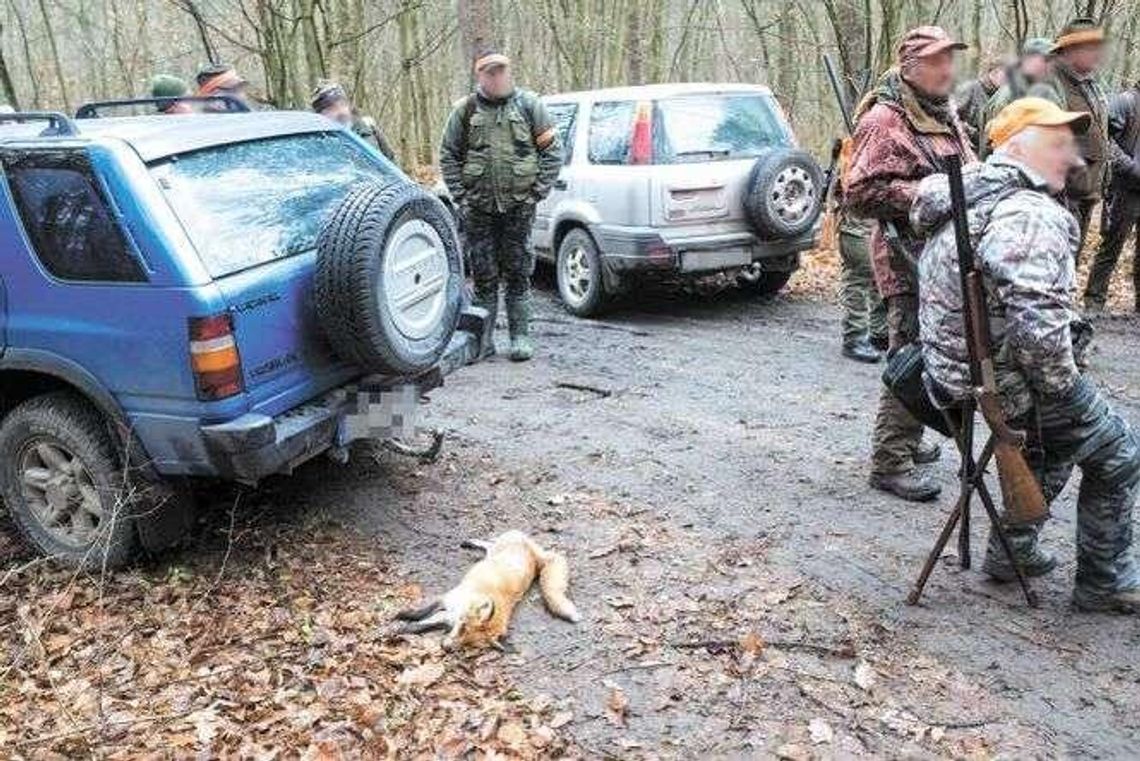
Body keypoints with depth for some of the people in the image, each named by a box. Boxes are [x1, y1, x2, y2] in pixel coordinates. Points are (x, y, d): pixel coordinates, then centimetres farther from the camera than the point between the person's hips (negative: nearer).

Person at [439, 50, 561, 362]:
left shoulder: (529, 105, 4)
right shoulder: (466, 110, 6)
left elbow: (553, 151, 4)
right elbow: (448, 155, 10)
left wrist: (538, 190, -4)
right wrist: (461, 196, 1)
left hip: (519, 206, -1)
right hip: (479, 208, 1)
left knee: (518, 275, 3)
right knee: (484, 275, 6)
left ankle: (520, 337, 11)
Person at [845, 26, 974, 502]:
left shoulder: (946, 115, 17)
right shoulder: (884, 120, -11)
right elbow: (860, 194, -18)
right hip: (908, 261, -9)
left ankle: (908, 439, 31)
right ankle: (891, 462, -2)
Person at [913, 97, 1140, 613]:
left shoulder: (969, 194, 6)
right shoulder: (1032, 217, -26)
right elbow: (1037, 325, -37)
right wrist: (1063, 386, -18)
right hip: (1014, 381, -9)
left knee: (1051, 443, 32)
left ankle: (1012, 552, 40)